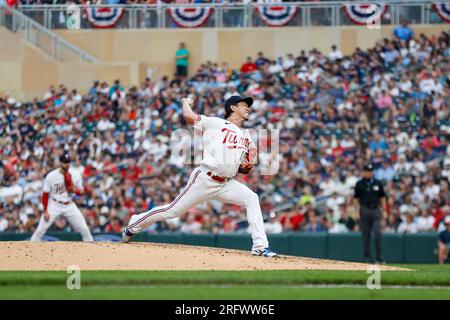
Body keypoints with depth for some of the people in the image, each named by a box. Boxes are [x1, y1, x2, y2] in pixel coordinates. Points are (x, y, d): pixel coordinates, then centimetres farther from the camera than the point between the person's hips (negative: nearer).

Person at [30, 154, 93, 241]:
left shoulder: (76, 174, -7)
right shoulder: (51, 176, -13)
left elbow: (81, 191, 1)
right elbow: (45, 194, -6)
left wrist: (75, 190, -22)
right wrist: (45, 211, -11)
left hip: (69, 205, 2)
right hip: (54, 205, -2)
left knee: (84, 229, -3)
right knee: (41, 230, -10)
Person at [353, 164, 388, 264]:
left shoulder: (378, 183, 8)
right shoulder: (359, 184, 3)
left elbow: (382, 197, 12)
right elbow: (356, 198, 4)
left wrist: (384, 210, 5)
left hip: (376, 210, 1)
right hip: (364, 211, -1)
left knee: (378, 234, -9)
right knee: (366, 235, 2)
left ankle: (379, 257, -7)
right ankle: (367, 257, 8)